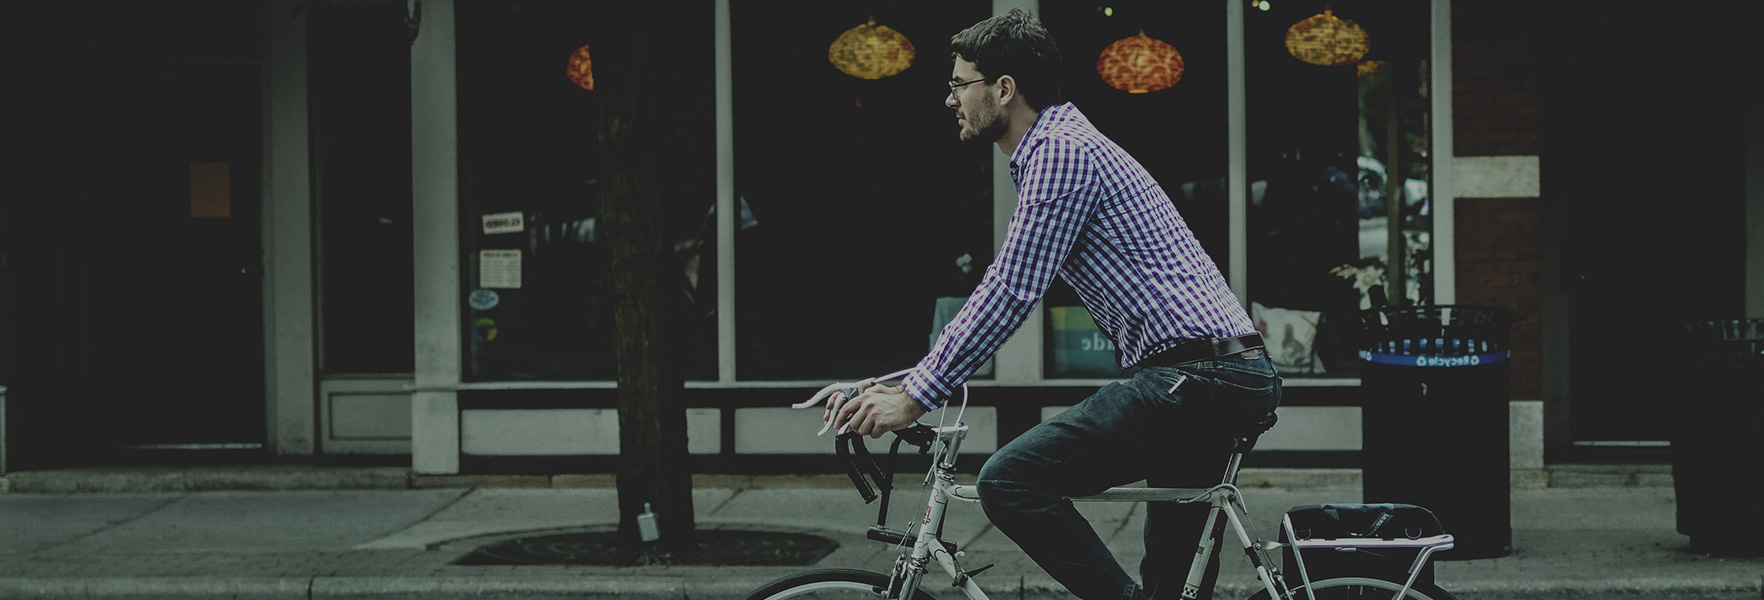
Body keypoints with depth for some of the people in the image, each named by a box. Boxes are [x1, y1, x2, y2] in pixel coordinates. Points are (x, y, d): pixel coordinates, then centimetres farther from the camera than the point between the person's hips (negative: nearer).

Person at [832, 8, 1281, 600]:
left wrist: (916, 398, -12)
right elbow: (1001, 288, 28)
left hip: (1191, 376, -11)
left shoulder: (1062, 153, -10)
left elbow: (1011, 296, -16)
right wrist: (905, 381, 23)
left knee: (1011, 482, -14)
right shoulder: (1052, 152, 23)